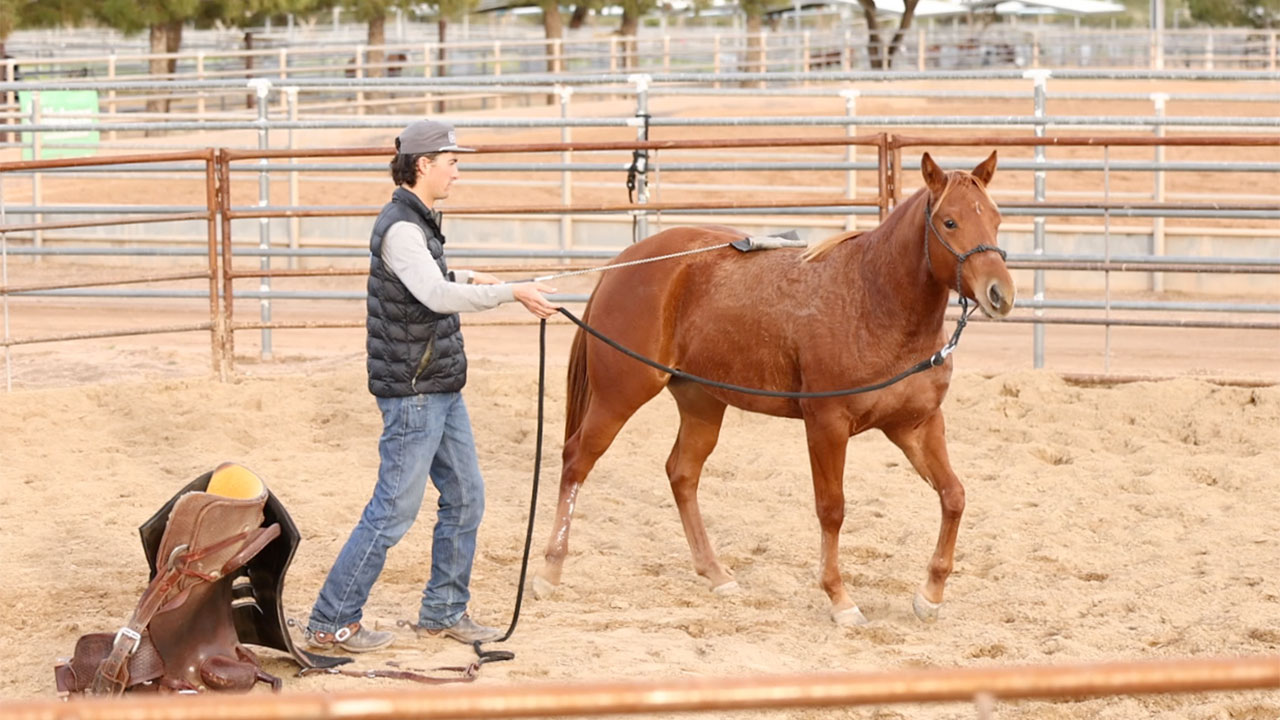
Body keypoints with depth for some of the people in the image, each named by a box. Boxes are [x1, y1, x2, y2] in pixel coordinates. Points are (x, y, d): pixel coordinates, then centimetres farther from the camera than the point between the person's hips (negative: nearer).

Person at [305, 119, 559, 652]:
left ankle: (444, 611, 25)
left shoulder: (419, 222, 13)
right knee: (394, 511, -6)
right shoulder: (400, 228, -19)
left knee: (466, 497, 14)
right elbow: (437, 296, -32)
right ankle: (330, 623, 2)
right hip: (412, 393, -10)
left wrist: (464, 279, 18)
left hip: (442, 389, 10)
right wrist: (512, 292, -29)